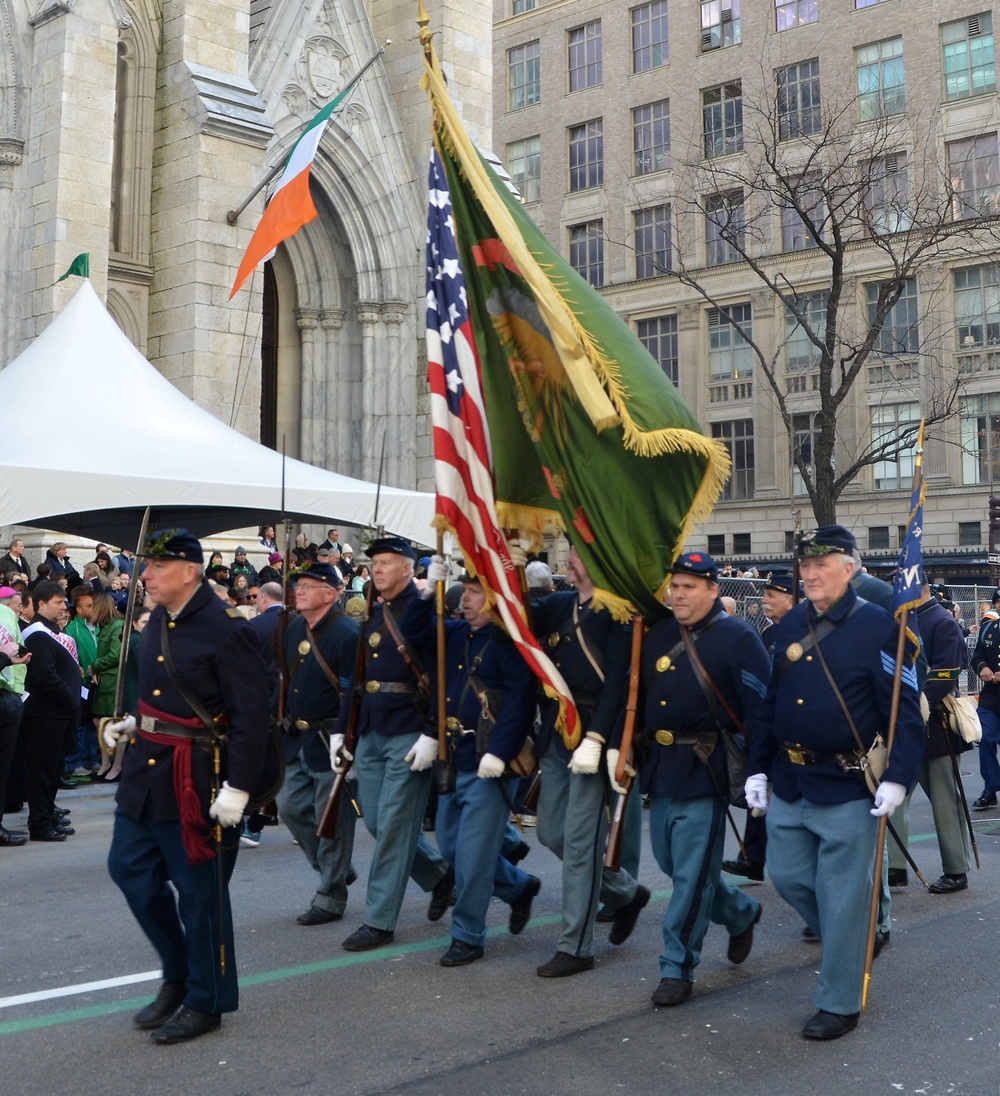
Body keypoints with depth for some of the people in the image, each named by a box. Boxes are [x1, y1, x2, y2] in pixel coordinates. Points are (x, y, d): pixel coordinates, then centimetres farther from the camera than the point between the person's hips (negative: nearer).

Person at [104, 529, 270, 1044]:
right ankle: (178, 973, 33)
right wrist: (132, 724, 7)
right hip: (145, 767, 8)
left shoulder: (226, 630, -18)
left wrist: (238, 788, -21)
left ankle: (206, 1001, 20)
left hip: (195, 778, -8)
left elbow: (251, 715, -19)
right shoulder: (159, 619, 7)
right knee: (130, 868, 14)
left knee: (198, 890, 3)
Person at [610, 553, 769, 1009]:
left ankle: (677, 967, 9)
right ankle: (740, 912, 40)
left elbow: (759, 708, -13)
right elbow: (635, 695, 15)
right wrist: (618, 748, 9)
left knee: (692, 872, -3)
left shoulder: (737, 637, -9)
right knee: (671, 861, 16)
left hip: (706, 770, -7)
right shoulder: (658, 635, 10)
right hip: (661, 766, 7)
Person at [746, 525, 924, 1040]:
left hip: (849, 787, -6)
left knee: (841, 896, 1)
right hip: (789, 783, 7)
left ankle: (838, 1005, 16)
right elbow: (770, 703, 12)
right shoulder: (791, 625, 7)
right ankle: (860, 937, 38)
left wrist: (898, 777, -20)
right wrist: (758, 768, 9)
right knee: (787, 875, 13)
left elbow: (905, 710, -12)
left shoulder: (876, 626, -11)